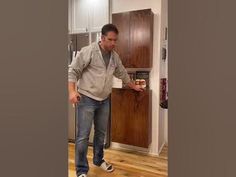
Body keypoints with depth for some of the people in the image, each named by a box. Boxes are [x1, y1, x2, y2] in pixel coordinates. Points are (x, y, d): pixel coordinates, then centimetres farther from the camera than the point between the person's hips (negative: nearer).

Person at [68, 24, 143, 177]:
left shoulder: (114, 56, 10)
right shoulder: (88, 51, -10)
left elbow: (122, 74, 23)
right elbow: (73, 70, -9)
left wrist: (134, 86, 30)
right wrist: (72, 91, -21)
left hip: (104, 100, 6)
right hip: (86, 99, -6)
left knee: (101, 133, 16)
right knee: (83, 136, -2)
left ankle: (99, 160, 37)